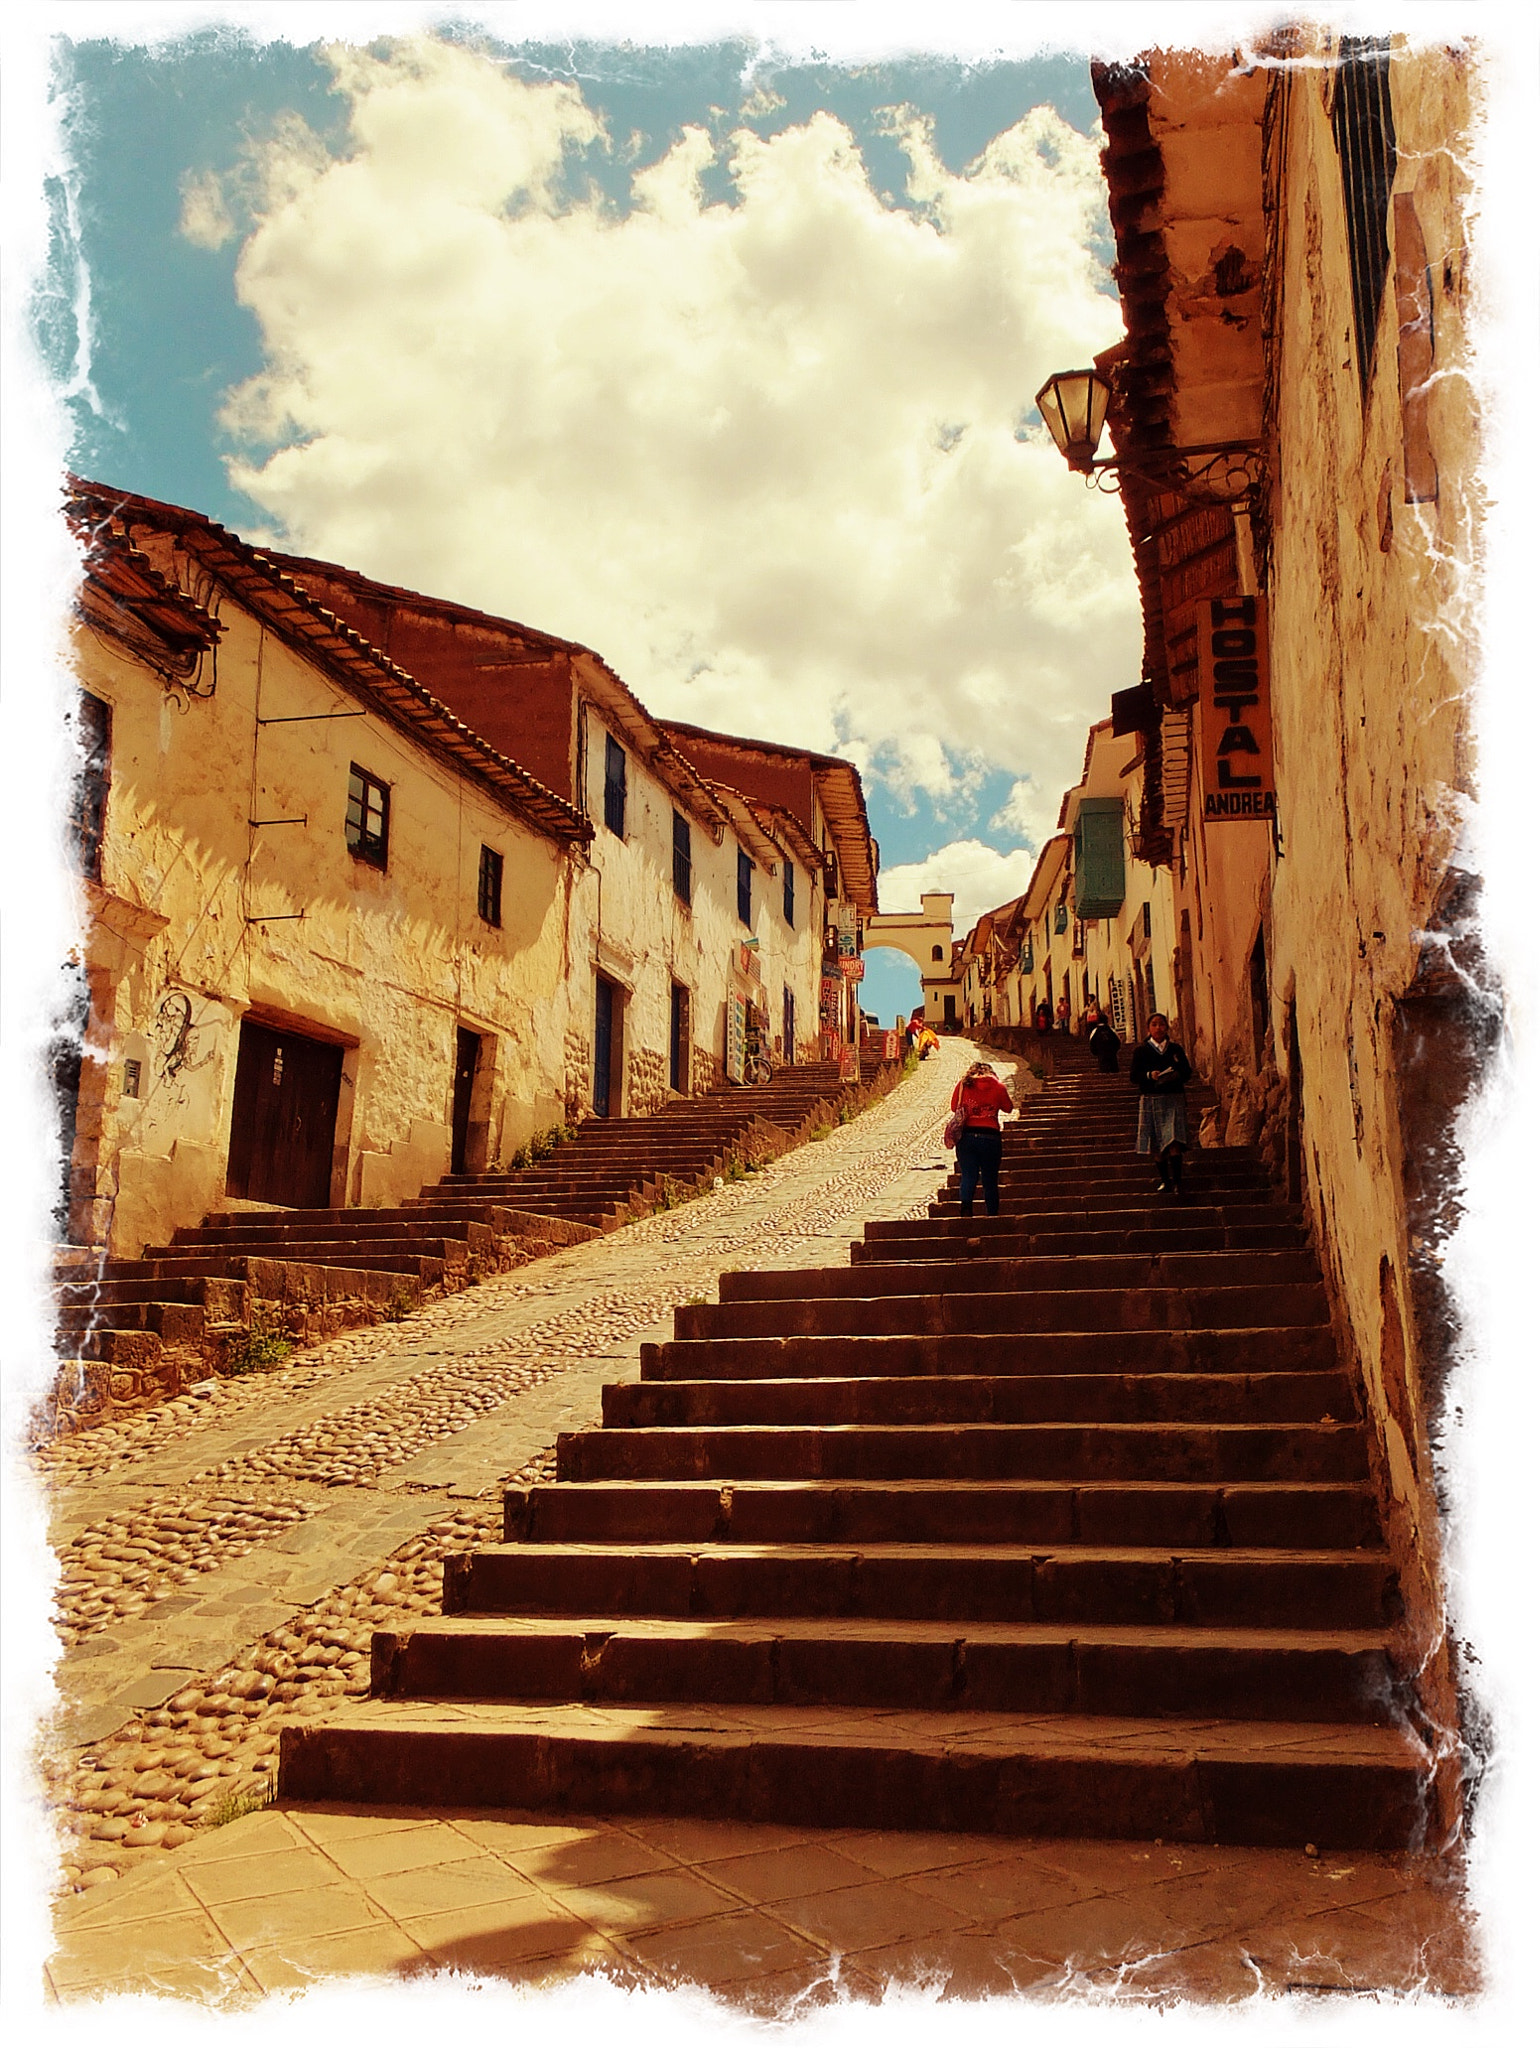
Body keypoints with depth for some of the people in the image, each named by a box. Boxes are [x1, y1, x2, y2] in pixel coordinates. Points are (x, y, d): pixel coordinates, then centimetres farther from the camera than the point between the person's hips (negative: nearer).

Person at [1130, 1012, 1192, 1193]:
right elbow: (1133, 1075, 0)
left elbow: (1187, 1072, 8)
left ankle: (1177, 1181, -16)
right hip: (1151, 1100, 1)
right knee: (1157, 1145, 5)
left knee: (1173, 1142, -14)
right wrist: (1149, 1075, -18)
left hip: (1174, 1099, -1)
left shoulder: (1176, 1049, 9)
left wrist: (1177, 1075, -14)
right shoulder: (1142, 1051, 5)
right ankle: (1165, 1180, 19)